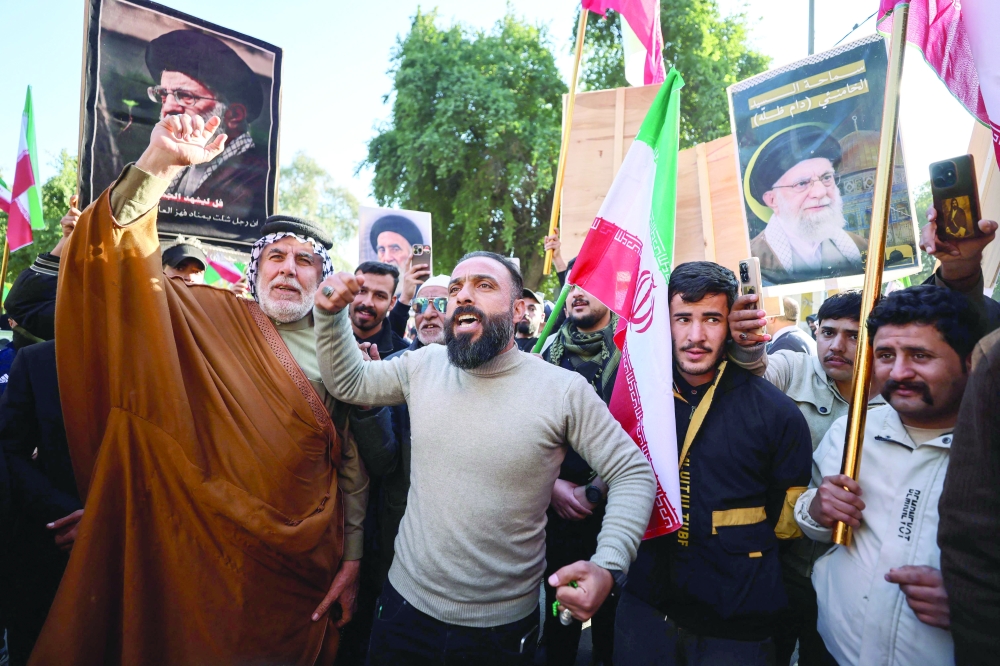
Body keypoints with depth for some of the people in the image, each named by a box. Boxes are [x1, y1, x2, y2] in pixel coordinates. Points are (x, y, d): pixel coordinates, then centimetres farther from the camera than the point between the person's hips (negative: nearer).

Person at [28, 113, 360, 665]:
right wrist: (160, 162, -24)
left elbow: (354, 470, 1)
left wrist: (351, 561, -1)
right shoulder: (221, 321, -2)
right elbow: (127, 266, -14)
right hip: (202, 566, -1)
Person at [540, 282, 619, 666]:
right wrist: (551, 483, -8)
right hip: (558, 509, 2)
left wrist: (594, 491, -15)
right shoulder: (548, 356, 3)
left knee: (611, 611, 16)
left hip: (614, 508, -2)